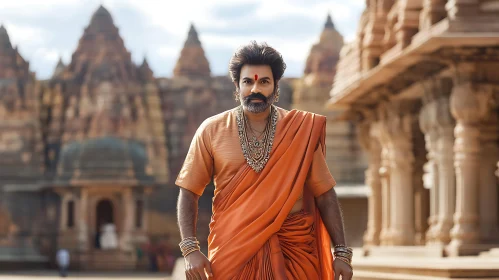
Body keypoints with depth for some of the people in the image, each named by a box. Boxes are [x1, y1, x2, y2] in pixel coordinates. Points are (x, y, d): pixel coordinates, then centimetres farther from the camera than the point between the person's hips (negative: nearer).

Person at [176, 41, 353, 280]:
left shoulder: (302, 131, 1)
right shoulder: (212, 131, 0)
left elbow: (324, 194, 3)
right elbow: (188, 193, 2)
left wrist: (341, 252, -3)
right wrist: (190, 250, -10)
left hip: (292, 248, 0)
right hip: (233, 249, 0)